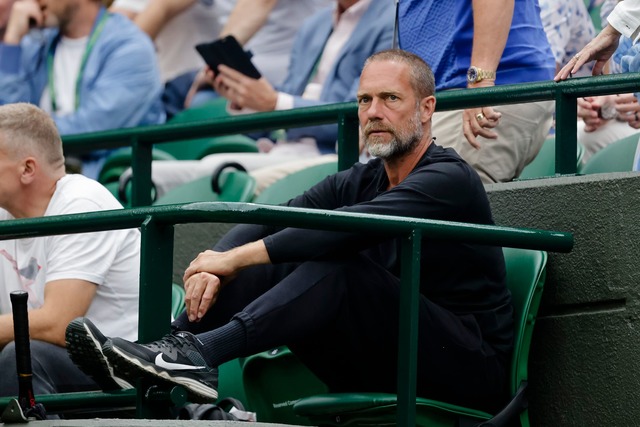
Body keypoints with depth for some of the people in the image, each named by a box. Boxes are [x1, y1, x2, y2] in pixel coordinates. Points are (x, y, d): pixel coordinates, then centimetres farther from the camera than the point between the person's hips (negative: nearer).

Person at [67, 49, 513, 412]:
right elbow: (266, 223, 2)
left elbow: (349, 228, -27)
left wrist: (236, 258, -27)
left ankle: (201, 355, -41)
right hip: (381, 368, 7)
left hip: (470, 370, -7)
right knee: (270, 263, -5)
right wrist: (214, 268, -20)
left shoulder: (450, 180, -12)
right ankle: (176, 345, -23)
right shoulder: (359, 182, 14)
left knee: (338, 266, -29)